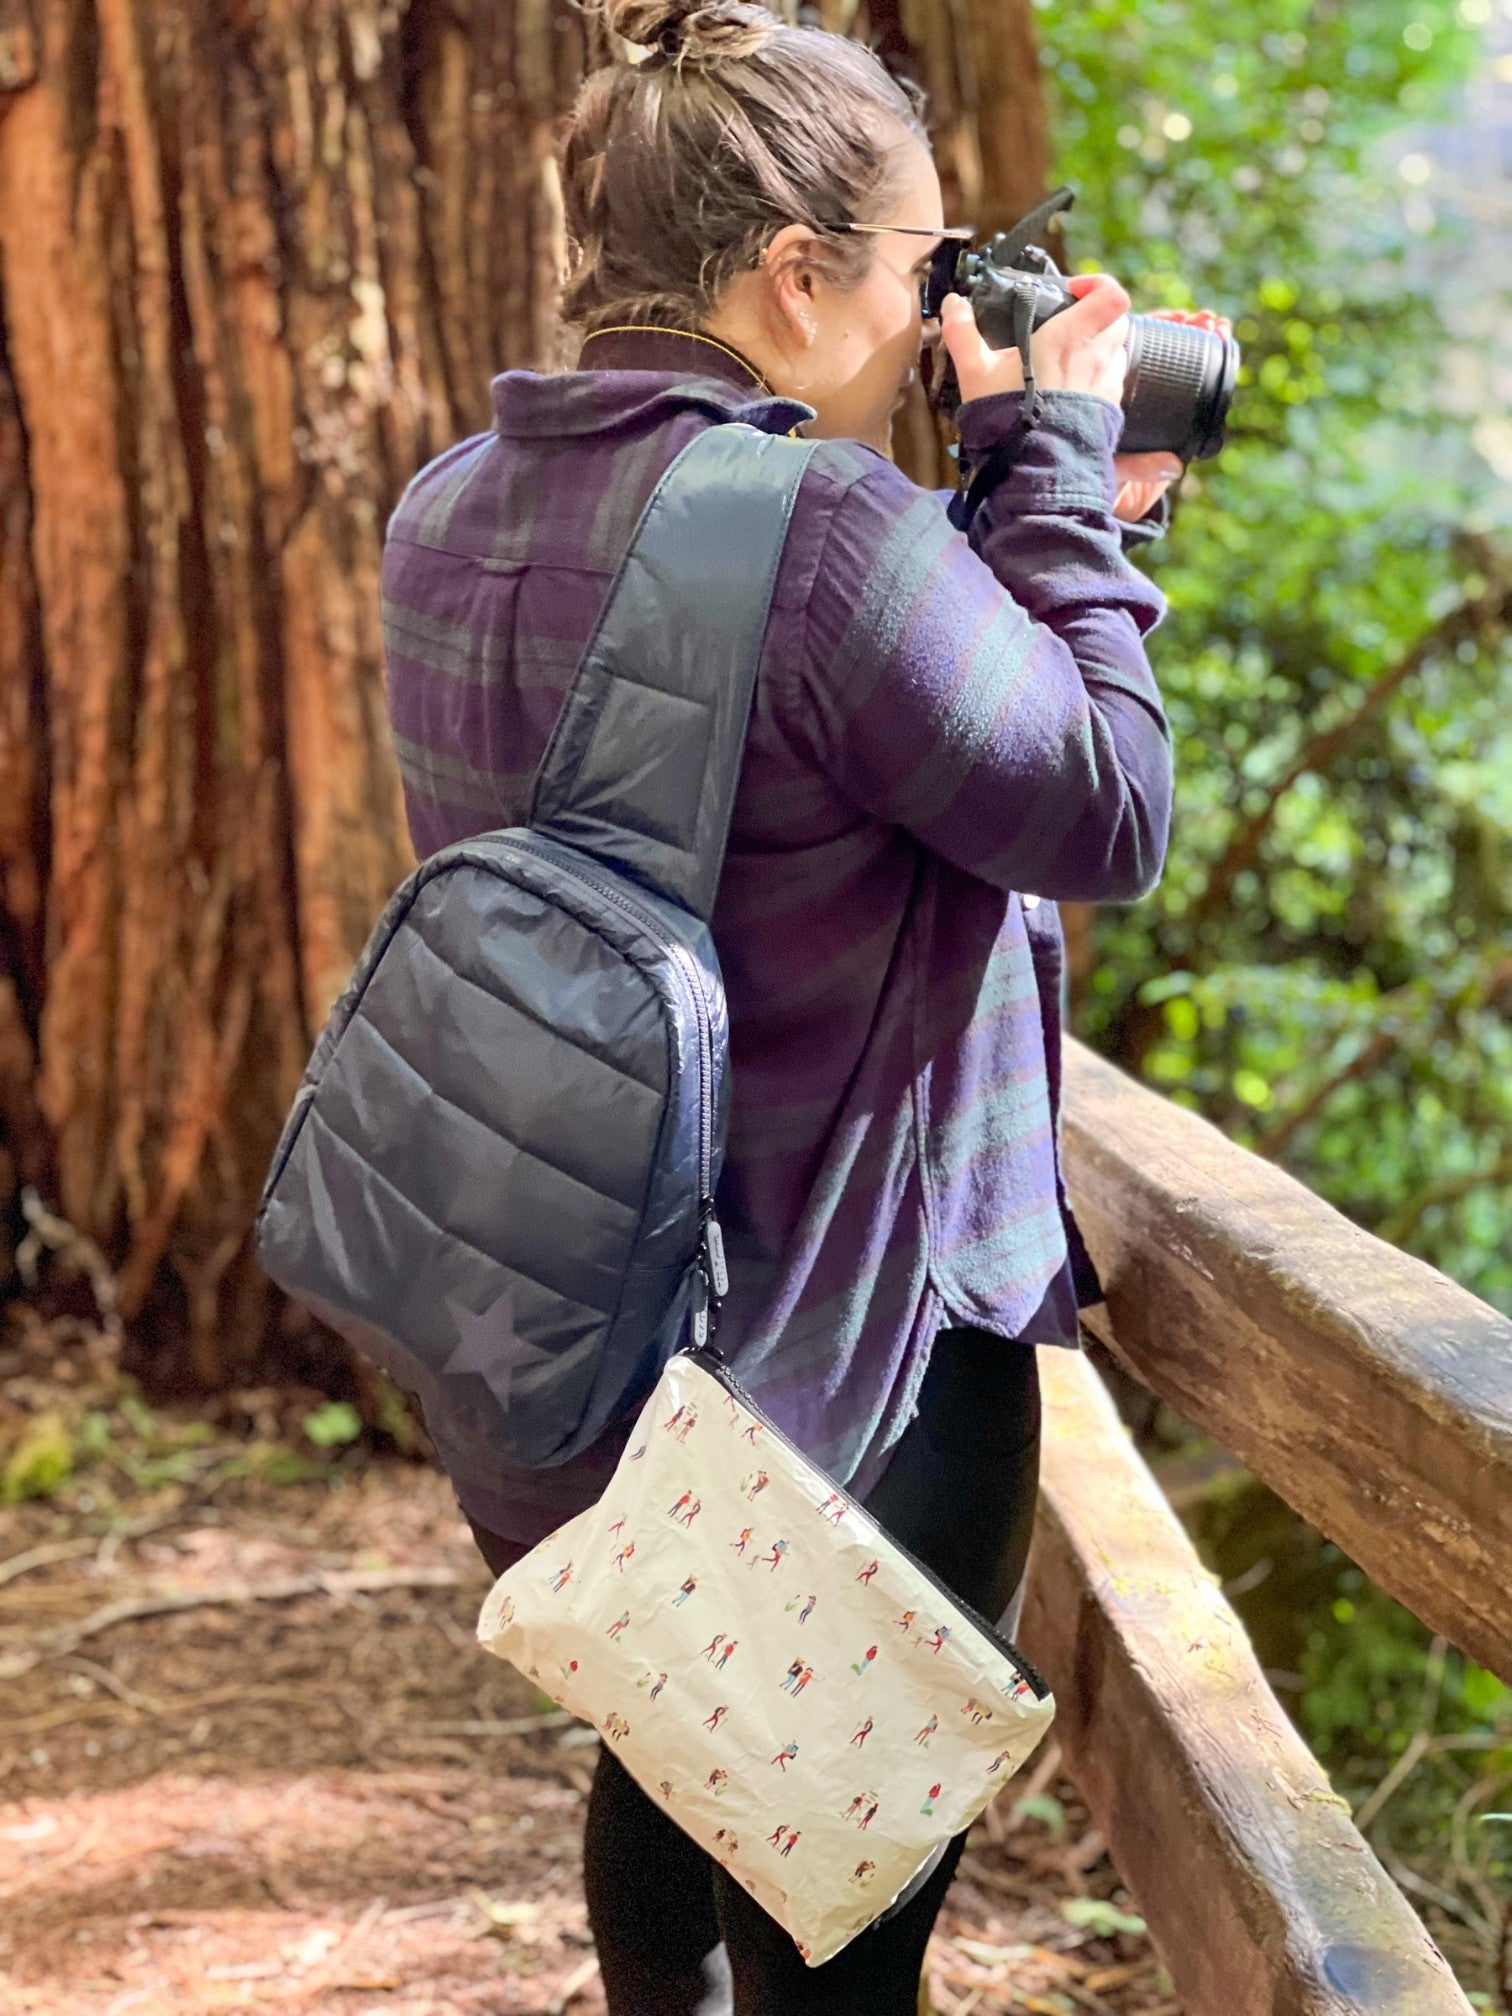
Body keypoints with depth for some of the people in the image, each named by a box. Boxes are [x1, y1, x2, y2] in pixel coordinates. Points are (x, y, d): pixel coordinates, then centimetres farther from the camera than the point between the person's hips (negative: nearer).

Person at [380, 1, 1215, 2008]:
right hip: (847, 1372, -8)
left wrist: (1045, 514, 7)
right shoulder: (827, 534, -25)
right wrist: (1055, 479, -8)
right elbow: (1109, 816, -16)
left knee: (659, 1778, 29)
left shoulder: (450, 521, 2)